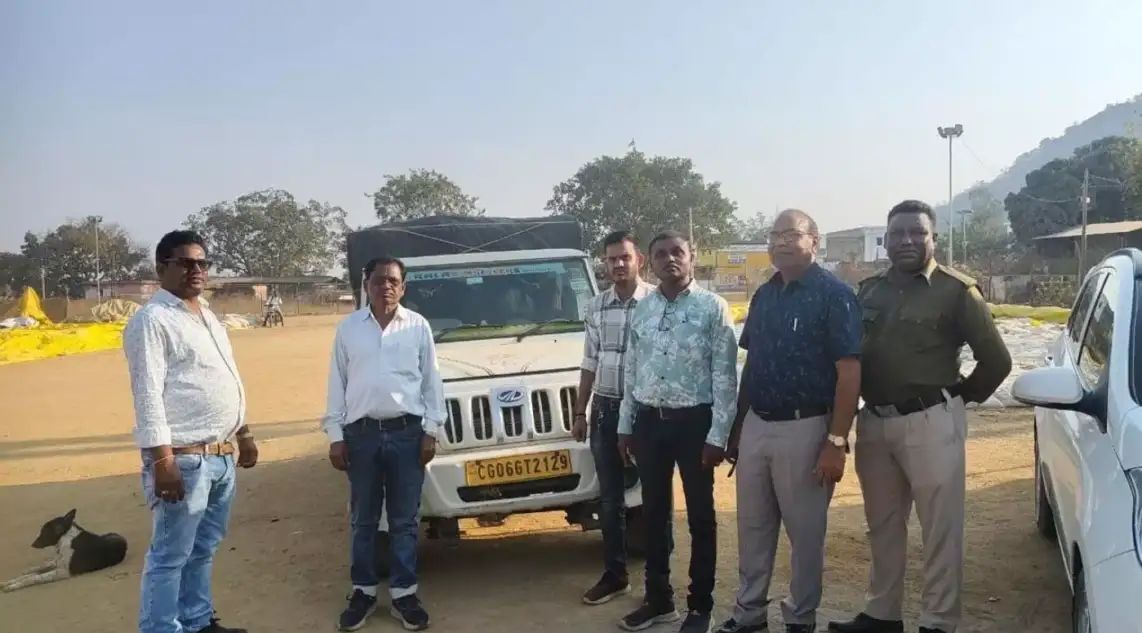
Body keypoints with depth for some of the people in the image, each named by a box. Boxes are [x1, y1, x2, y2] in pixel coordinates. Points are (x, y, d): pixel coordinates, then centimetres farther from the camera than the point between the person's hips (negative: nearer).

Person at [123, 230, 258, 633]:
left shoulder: (208, 316, 17)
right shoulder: (152, 319, -10)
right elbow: (148, 393, -17)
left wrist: (244, 434, 21)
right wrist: (163, 460, -22)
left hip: (221, 456, 9)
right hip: (184, 459, -9)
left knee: (203, 550, 18)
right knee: (170, 557, -1)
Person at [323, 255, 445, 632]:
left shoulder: (418, 326, 2)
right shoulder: (348, 328, 4)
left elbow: (432, 382, 5)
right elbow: (337, 384, 6)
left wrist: (431, 431, 0)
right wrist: (335, 436, 2)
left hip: (407, 432, -1)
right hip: (361, 433, 1)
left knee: (404, 520, 7)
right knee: (364, 520, 10)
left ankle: (404, 594, 16)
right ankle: (363, 592, 22)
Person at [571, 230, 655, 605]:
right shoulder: (596, 306, 8)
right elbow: (590, 363, 13)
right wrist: (579, 412, 12)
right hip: (604, 409, 5)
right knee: (609, 497, 11)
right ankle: (615, 574, 22)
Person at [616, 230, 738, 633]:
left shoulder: (712, 308, -7)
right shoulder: (642, 310, 7)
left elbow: (725, 376, -10)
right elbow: (631, 370, 12)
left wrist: (717, 435, -14)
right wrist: (625, 425, 11)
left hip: (694, 421, -4)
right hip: (649, 420, 5)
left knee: (699, 516, 8)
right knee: (654, 513, 14)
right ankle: (658, 599, 29)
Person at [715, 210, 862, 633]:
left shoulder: (834, 295, -11)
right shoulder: (764, 295, 10)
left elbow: (849, 371, -15)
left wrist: (836, 441, -19)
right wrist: (738, 425, 13)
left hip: (804, 429, -6)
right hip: (756, 425, 7)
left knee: (805, 531, 8)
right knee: (752, 527, 14)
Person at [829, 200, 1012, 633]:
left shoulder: (957, 291, -5)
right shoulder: (869, 291, 9)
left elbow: (996, 360, -2)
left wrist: (962, 395, 7)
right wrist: (863, 403, 6)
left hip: (930, 422, -5)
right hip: (874, 422, 5)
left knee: (940, 529, 2)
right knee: (883, 525, 15)